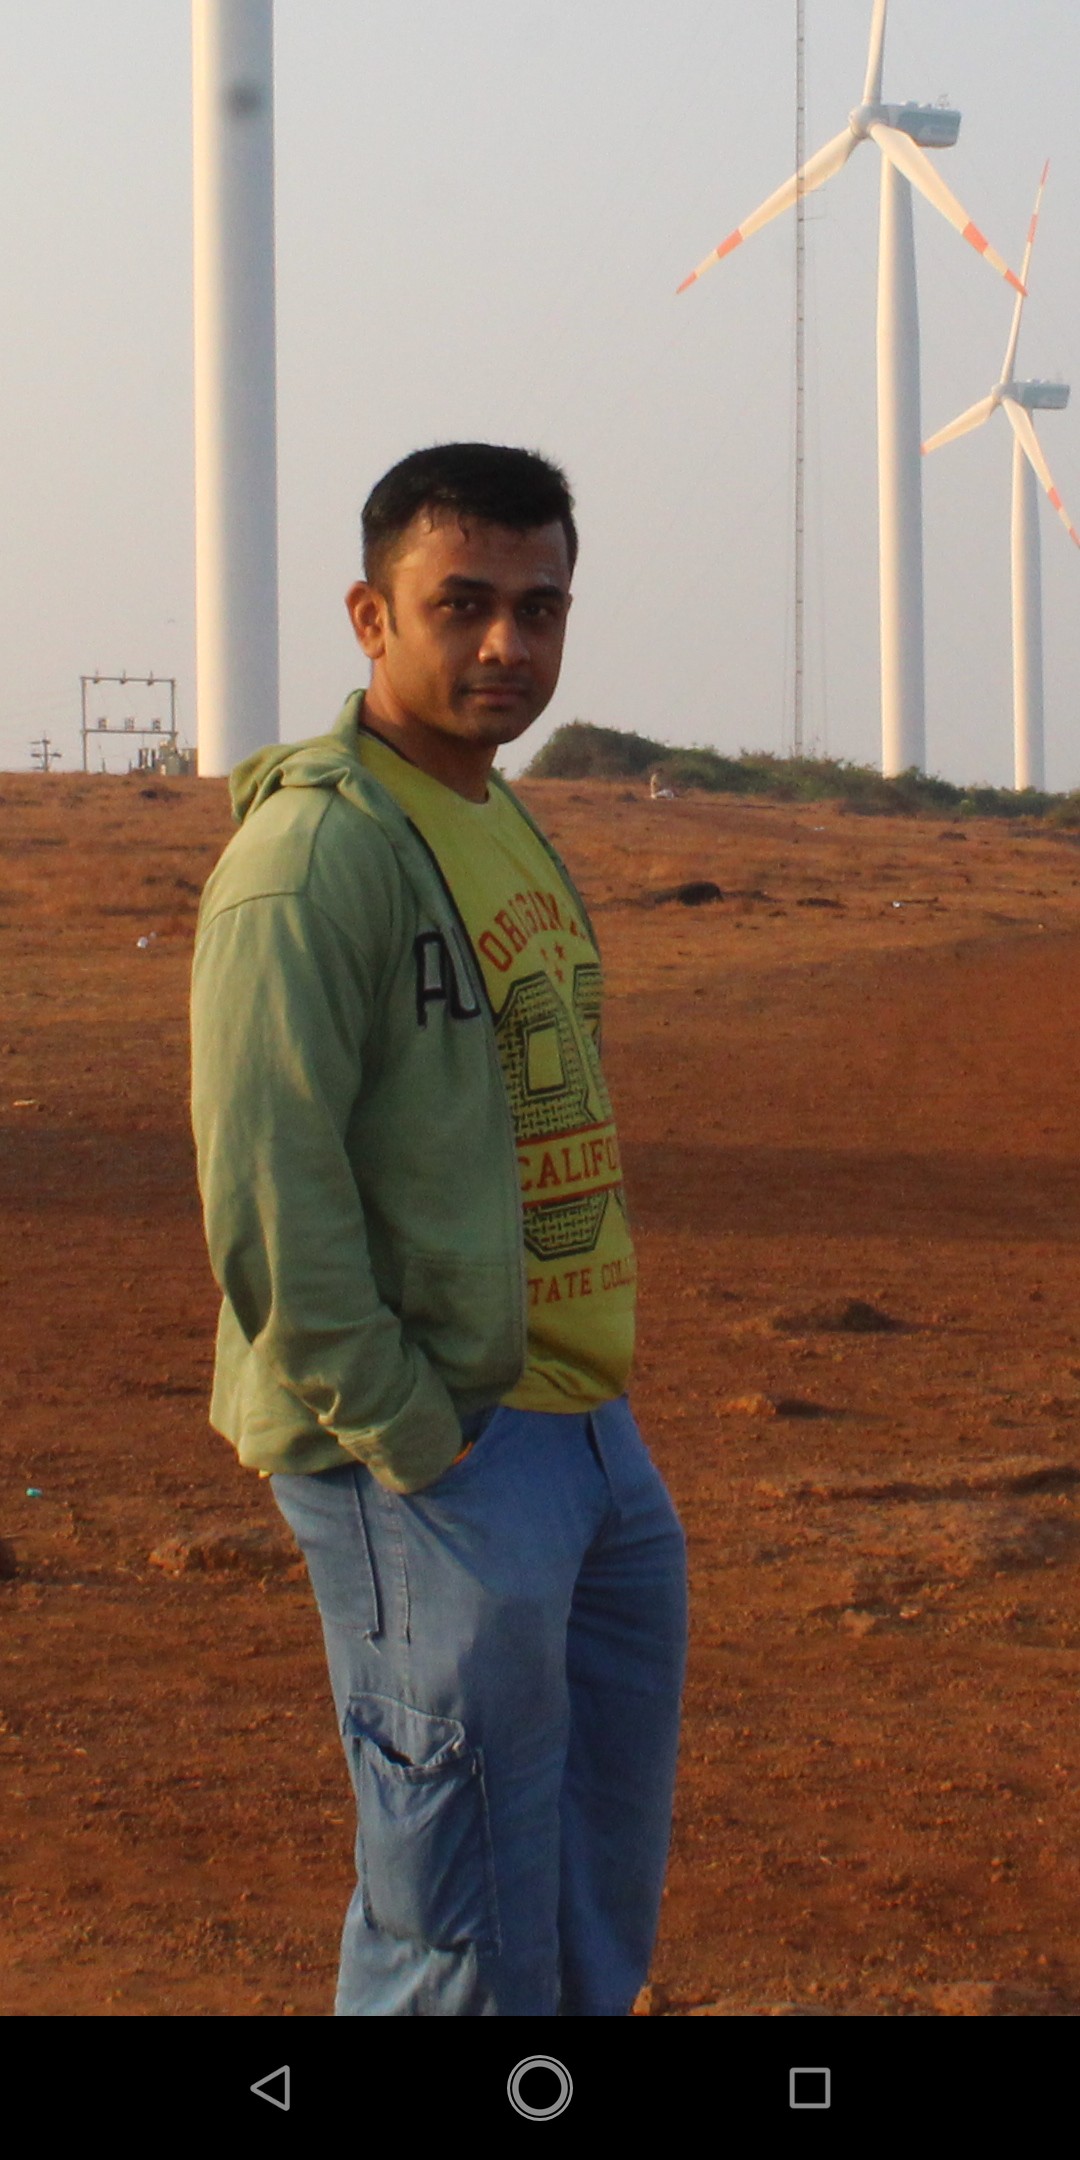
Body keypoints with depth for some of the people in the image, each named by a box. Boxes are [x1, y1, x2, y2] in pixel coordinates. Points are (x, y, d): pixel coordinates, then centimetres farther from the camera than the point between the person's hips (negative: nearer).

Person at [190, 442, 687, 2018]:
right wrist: (406, 1441, -19)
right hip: (430, 1466, -9)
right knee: (465, 1938, -3)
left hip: (584, 1424, 10)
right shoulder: (315, 848, -15)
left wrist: (589, 1391, 15)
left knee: (605, 1899, 19)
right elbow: (266, 1189, -21)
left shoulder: (513, 827, 15)